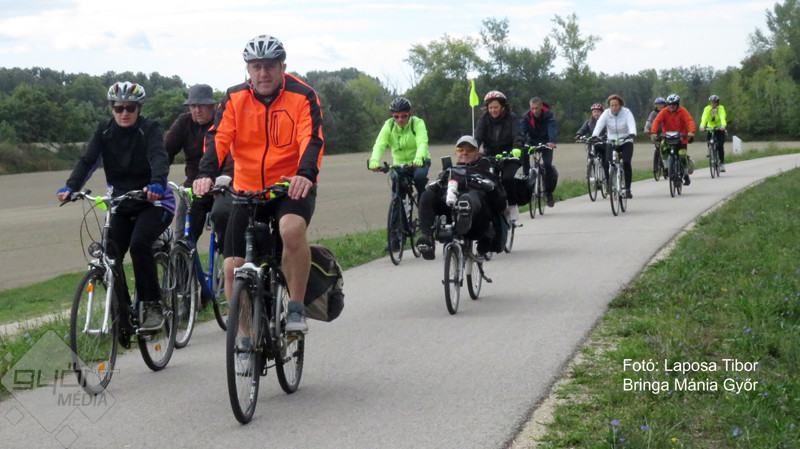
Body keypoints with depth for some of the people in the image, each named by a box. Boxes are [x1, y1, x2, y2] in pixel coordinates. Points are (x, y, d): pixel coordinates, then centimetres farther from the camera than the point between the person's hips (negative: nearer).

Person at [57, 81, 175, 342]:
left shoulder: (150, 129, -10)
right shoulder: (104, 131, 1)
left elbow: (159, 158, -28)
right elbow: (87, 161, -11)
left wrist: (157, 185, -49)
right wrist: (70, 187, -30)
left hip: (153, 202, -4)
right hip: (121, 205, 5)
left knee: (139, 243, -30)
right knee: (110, 255, -10)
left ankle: (151, 305, -17)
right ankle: (122, 320, -1)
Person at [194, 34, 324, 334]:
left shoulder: (302, 96, -7)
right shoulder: (235, 99, 0)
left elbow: (312, 139, -20)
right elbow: (218, 138, -12)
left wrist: (306, 174, -40)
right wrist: (207, 174, -31)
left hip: (292, 187, -3)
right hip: (247, 190, 3)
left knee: (292, 229, -35)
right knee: (233, 268, -4)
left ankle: (296, 309, -18)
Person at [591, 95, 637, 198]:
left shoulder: (626, 112, -10)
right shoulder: (606, 113, -5)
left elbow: (631, 124, -25)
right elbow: (599, 124, -19)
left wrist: (632, 134, -47)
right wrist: (594, 136, -38)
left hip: (626, 142, -2)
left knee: (626, 163, -18)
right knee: (608, 163, -16)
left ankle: (627, 189, -10)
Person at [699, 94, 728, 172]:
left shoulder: (721, 108, -18)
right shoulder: (707, 109, -14)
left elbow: (723, 117, -34)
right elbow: (704, 118, -30)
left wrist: (723, 126, -54)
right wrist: (702, 126, -49)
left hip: (720, 128, -2)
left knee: (720, 146, -14)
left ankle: (722, 163, -6)